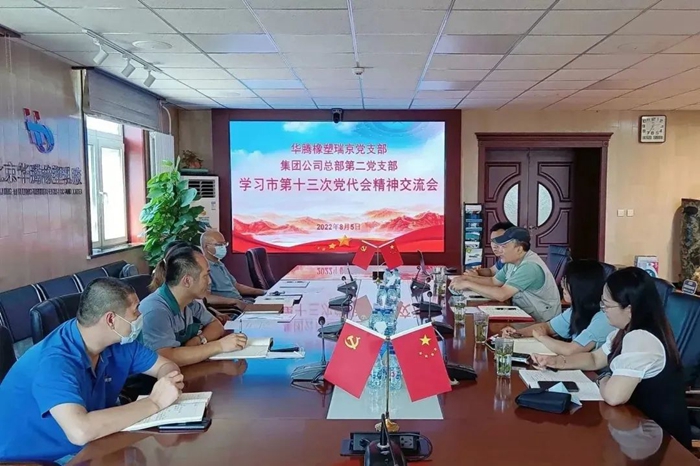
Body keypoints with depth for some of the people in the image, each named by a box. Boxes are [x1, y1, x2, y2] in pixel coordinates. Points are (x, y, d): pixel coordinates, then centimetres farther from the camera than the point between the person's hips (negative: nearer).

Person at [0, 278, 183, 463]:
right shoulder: (55, 361, -28)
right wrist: (154, 402, -33)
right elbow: (80, 431, -42)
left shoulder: (118, 343, -7)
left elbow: (165, 365, 5)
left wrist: (169, 384, -18)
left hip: (84, 449, 7)